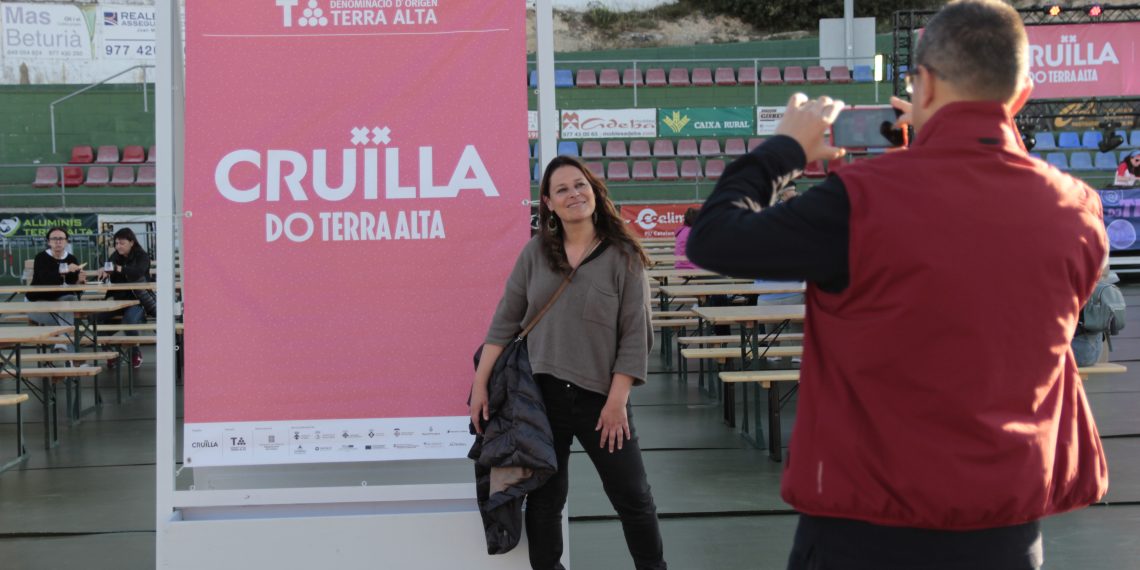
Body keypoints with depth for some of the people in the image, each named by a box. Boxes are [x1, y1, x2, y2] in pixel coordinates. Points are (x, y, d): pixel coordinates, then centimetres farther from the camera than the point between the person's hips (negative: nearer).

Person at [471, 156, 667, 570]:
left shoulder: (623, 255, -5)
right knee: (544, 498, 11)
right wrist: (481, 383, -1)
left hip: (601, 397, -2)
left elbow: (635, 335, -8)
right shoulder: (535, 252, 3)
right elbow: (506, 320, 4)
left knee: (633, 497, 5)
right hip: (541, 394, 2)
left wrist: (617, 400, -13)